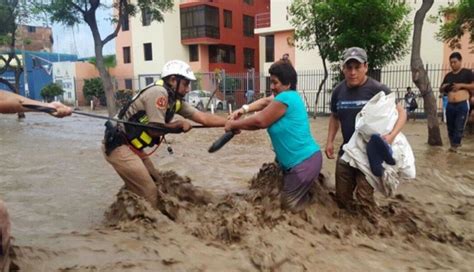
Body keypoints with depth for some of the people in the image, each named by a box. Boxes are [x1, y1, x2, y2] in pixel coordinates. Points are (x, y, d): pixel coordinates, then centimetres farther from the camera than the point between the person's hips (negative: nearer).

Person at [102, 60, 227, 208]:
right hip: (118, 146, -9)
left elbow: (203, 117, 2)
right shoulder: (158, 92, -20)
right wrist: (180, 124, -7)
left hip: (132, 147, 9)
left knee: (155, 185, 14)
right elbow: (155, 129, -20)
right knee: (149, 193, -6)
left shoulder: (176, 100, 6)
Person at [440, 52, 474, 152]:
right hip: (450, 105, 5)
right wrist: (444, 87, -1)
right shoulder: (448, 75, 15)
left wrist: (461, 85, -14)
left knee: (459, 127, -7)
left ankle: (455, 145, -1)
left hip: (463, 104, -5)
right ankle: (453, 143, 20)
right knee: (450, 126, 8)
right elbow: (441, 90, 22)